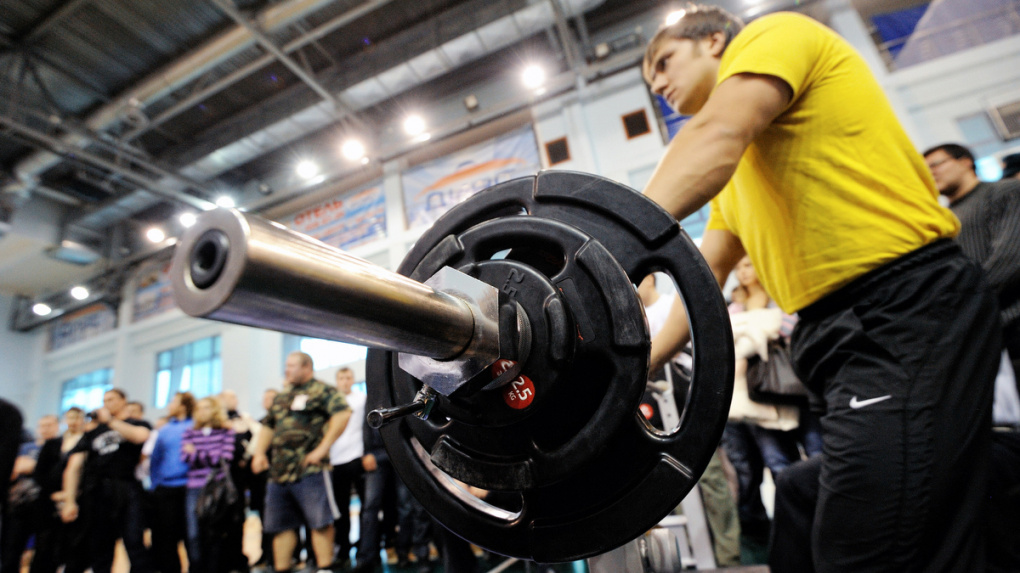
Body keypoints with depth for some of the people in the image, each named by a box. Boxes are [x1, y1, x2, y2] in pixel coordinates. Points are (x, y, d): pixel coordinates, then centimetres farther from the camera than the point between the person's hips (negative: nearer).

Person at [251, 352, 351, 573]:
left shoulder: (321, 391, -6)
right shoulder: (281, 397, 20)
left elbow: (342, 413, -20)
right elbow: (268, 426, 29)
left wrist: (322, 448, -20)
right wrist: (259, 453, 13)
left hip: (309, 469, -8)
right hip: (279, 471, 8)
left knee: (320, 522, -4)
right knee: (280, 525, 15)